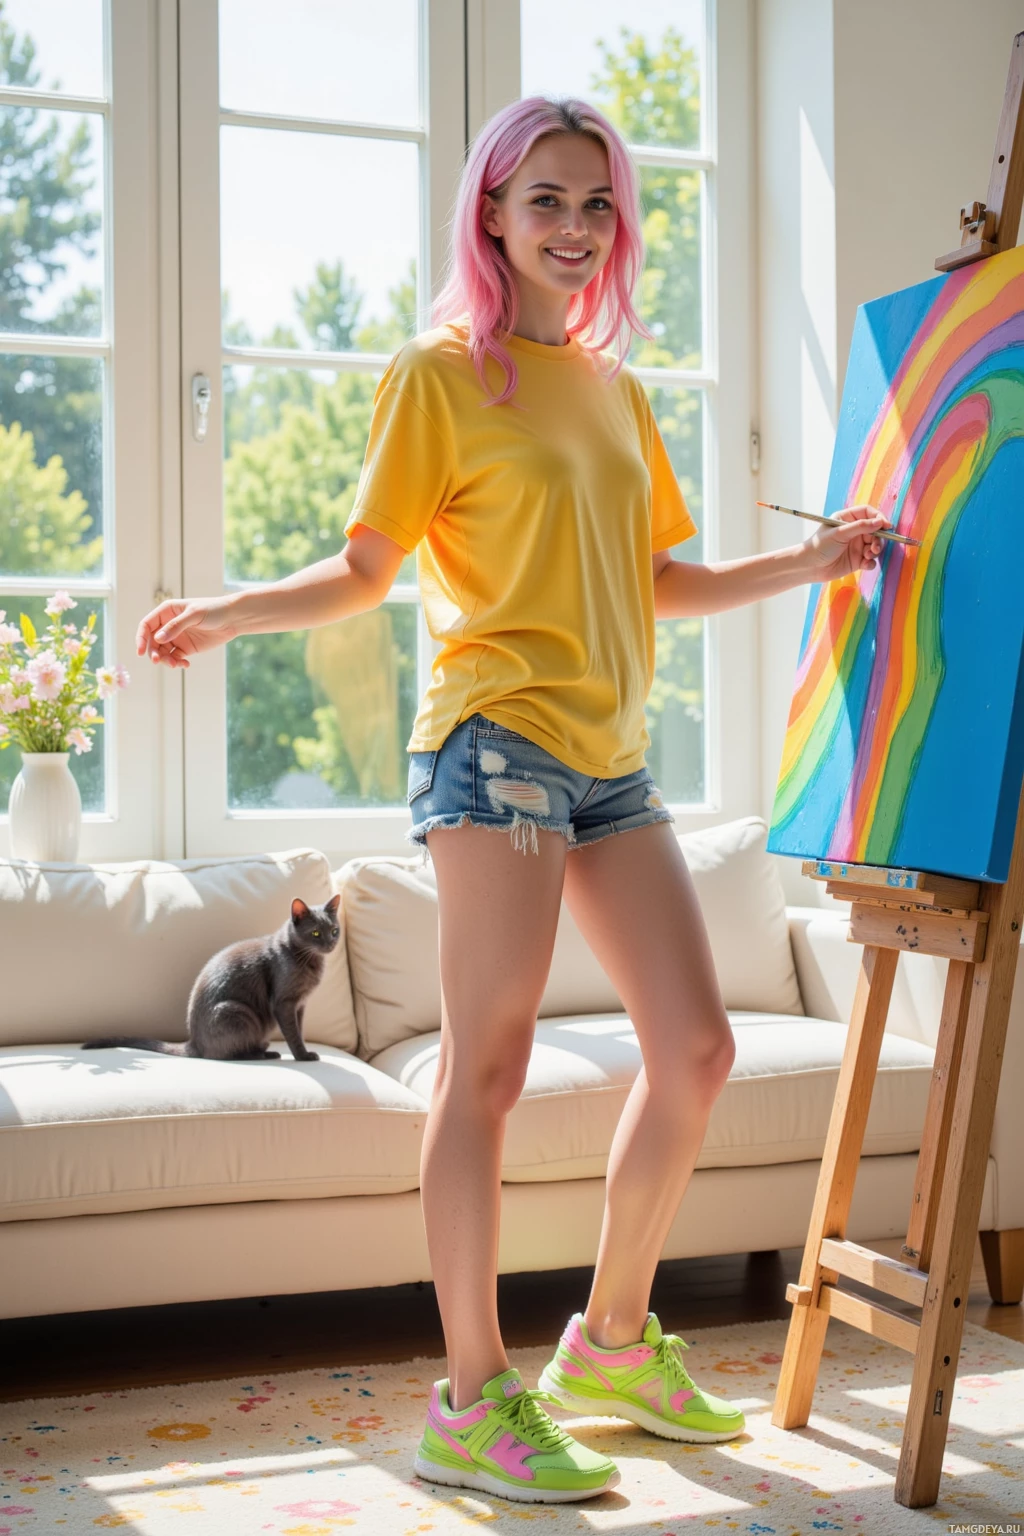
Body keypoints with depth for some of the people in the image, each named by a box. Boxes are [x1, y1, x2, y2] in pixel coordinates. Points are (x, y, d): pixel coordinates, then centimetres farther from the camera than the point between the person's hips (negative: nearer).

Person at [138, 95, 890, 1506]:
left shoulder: (616, 390, 20)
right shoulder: (440, 373, 1)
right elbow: (366, 570, -1)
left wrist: (806, 563, 17)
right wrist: (230, 613, -17)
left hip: (613, 754, 7)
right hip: (499, 737, -7)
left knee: (696, 1046, 6)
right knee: (488, 1067, -7)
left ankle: (612, 1340, 22)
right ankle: (473, 1402, 2)